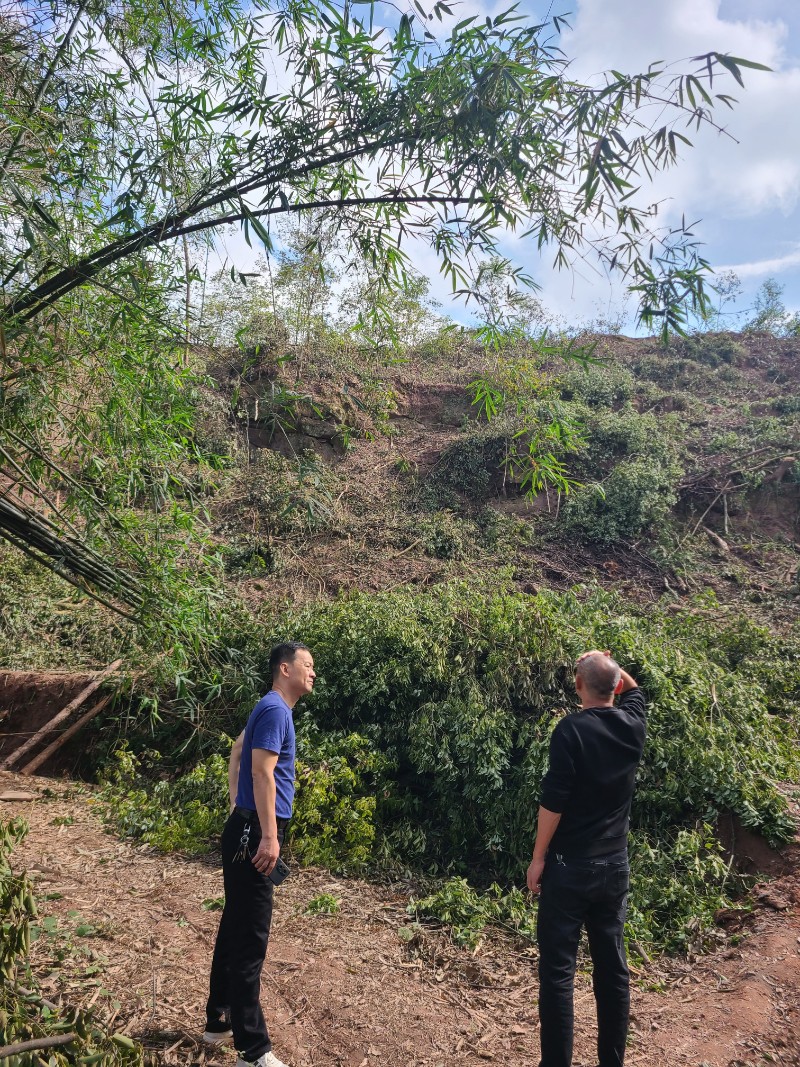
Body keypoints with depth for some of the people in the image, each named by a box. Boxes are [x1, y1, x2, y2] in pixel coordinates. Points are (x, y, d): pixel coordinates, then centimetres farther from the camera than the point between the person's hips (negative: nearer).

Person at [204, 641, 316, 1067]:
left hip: (247, 830, 10)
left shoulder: (272, 709, 15)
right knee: (250, 939, -5)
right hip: (254, 834, -10)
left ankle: (219, 1022, 31)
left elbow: (238, 750, 28)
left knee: (234, 929, 18)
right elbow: (263, 774, -23)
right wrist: (268, 836, -25)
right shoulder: (275, 709, -16)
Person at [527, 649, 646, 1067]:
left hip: (570, 866, -6)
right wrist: (607, 664, 20)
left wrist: (538, 857, -8)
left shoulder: (572, 729, -17)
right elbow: (633, 690, 23)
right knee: (613, 967, 15)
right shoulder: (632, 724, -1)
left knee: (557, 971, 3)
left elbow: (554, 800, -17)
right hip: (615, 865, 6)